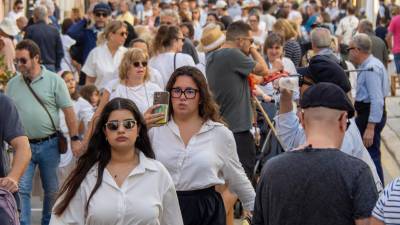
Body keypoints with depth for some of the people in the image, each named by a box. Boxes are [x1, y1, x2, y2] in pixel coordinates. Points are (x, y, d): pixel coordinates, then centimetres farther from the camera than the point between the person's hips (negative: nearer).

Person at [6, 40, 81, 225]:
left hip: (49, 145, -1)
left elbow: (68, 111, -3)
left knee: (52, 189, 11)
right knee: (21, 189, -6)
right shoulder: (12, 84, 6)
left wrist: (74, 139, -8)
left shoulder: (54, 81, -3)